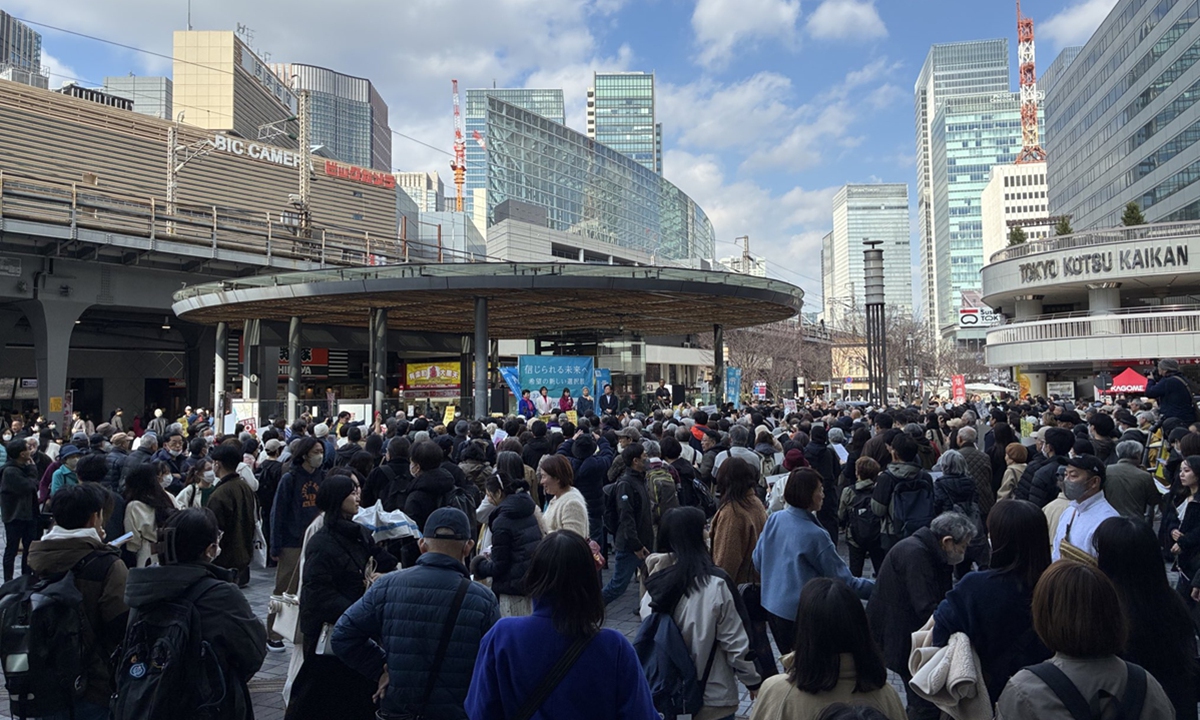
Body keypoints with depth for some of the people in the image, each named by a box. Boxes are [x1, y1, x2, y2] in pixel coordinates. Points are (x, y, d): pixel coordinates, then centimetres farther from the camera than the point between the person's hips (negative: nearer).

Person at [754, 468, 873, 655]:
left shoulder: (774, 520, -5)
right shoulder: (815, 536, -22)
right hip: (800, 614, -6)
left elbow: (758, 561, 5)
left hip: (771, 605, 6)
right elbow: (843, 581, -14)